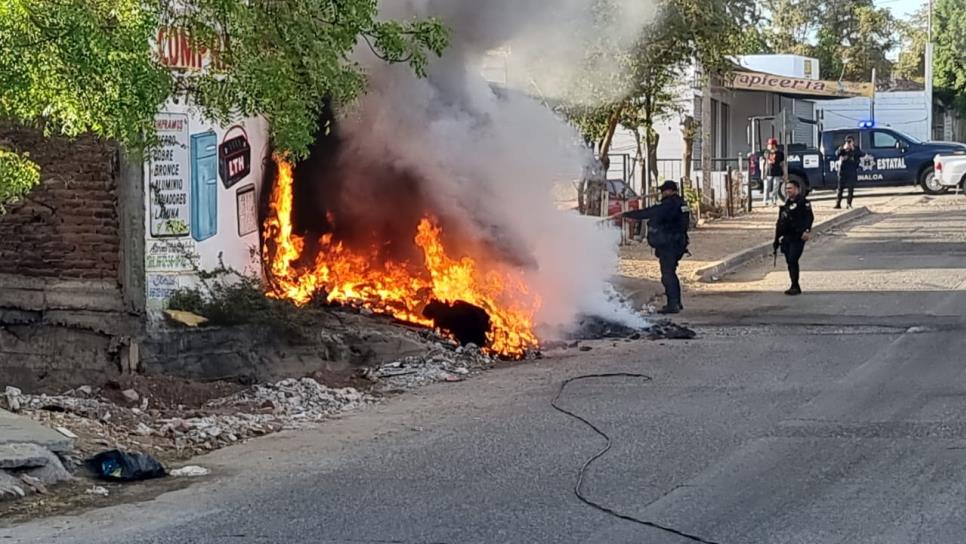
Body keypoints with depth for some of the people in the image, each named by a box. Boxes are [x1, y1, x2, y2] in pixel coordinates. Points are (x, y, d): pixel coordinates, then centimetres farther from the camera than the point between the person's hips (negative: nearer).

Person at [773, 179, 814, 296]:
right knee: (789, 261, 8)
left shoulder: (803, 202, -5)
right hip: (786, 238, 8)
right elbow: (780, 223, 23)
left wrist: (806, 231, -31)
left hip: (798, 238, -8)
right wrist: (777, 240, 21)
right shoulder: (786, 204, 20)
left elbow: (809, 217, -16)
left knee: (793, 260, -14)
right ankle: (795, 287, 16)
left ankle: (795, 286, -10)